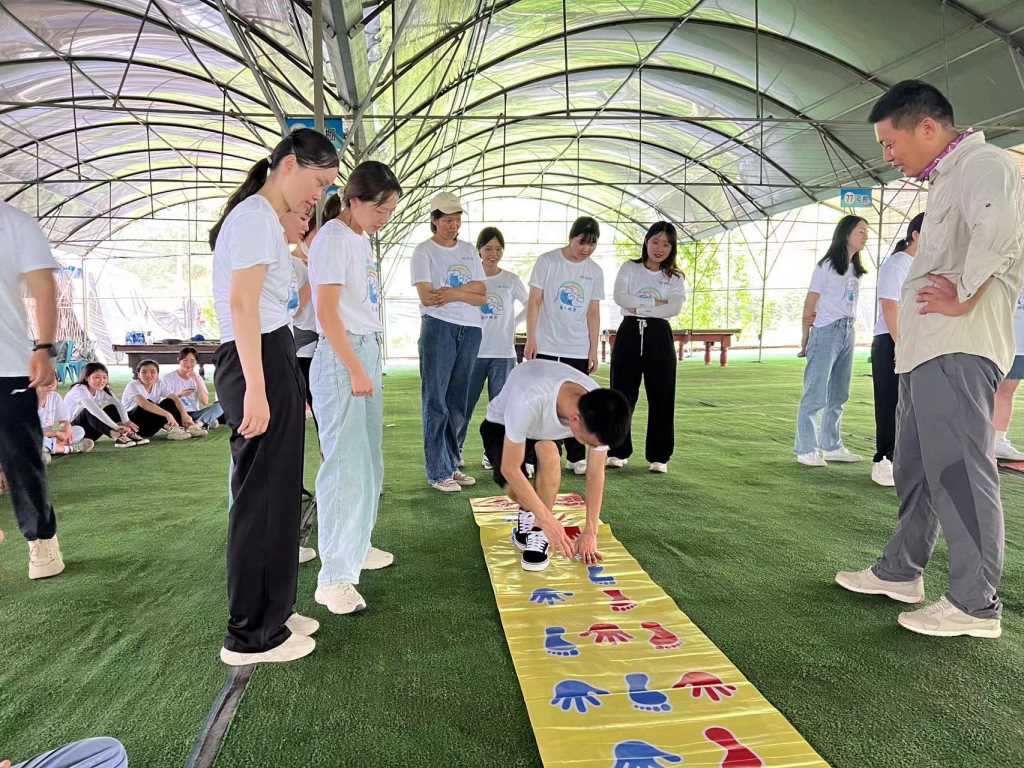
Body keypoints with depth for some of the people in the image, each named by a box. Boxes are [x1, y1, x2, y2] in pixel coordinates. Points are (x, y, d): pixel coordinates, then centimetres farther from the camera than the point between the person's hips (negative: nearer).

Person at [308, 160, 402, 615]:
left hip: (367, 352, 9)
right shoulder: (333, 238, -11)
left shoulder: (361, 239, 15)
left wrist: (368, 365, 12)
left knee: (369, 460, 14)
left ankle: (356, 546, 29)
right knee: (346, 464, -10)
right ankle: (333, 577, -3)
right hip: (341, 358, -9)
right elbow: (327, 312, -16)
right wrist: (355, 370, -16)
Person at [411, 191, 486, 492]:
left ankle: (452, 464, 19)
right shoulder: (424, 251, 1)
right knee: (436, 401, -4)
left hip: (470, 331, 5)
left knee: (458, 402, 9)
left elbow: (482, 296, 7)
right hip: (438, 328, -5)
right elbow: (427, 298, -11)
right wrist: (467, 291, -7)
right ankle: (438, 472, 1)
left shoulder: (468, 250, 16)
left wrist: (452, 292, -9)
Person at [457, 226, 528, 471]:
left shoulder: (511, 280, 6)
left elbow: (530, 304, 16)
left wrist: (513, 324, 6)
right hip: (474, 351, -1)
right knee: (464, 404, 0)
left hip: (503, 352, 1)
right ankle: (454, 452, 15)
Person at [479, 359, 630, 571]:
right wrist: (549, 521, -35)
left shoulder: (599, 412, -29)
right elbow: (510, 468, -36)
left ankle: (537, 535, -16)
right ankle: (527, 514, 8)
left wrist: (590, 532, -15)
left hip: (544, 430, 3)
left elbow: (595, 473, -15)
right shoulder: (529, 401, -45)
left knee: (549, 452, -33)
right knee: (516, 489, -29)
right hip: (501, 425, -3)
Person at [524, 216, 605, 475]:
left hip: (578, 350, 3)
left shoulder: (595, 271, 7)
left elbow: (593, 313, 9)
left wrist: (593, 350, 5)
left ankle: (576, 457, 17)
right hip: (546, 347, -3)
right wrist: (530, 339, -9)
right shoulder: (547, 261, -3)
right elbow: (534, 302, -3)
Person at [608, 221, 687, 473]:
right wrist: (653, 302, -10)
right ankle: (618, 451, 14)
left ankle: (659, 456, 12)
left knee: (661, 398, 2)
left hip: (659, 336, 1)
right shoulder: (629, 268, 9)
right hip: (629, 333, 0)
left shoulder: (675, 277, 10)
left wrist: (639, 307, -11)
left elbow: (674, 307, -7)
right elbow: (620, 297, -8)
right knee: (622, 395, 2)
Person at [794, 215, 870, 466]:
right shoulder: (827, 266, -5)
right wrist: (805, 338, -5)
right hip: (826, 332, -8)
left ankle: (831, 446, 19)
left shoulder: (856, 270, 17)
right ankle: (806, 449, -2)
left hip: (848, 333, 8)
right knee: (816, 395, -7)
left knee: (838, 396, 11)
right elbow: (810, 304, -6)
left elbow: (849, 303, 15)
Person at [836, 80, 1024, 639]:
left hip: (956, 351, -10)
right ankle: (901, 571, 29)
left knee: (959, 471, -7)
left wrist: (964, 299, -20)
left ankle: (975, 604, 3)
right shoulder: (946, 180, 24)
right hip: (926, 350, 10)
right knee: (916, 467, 16)